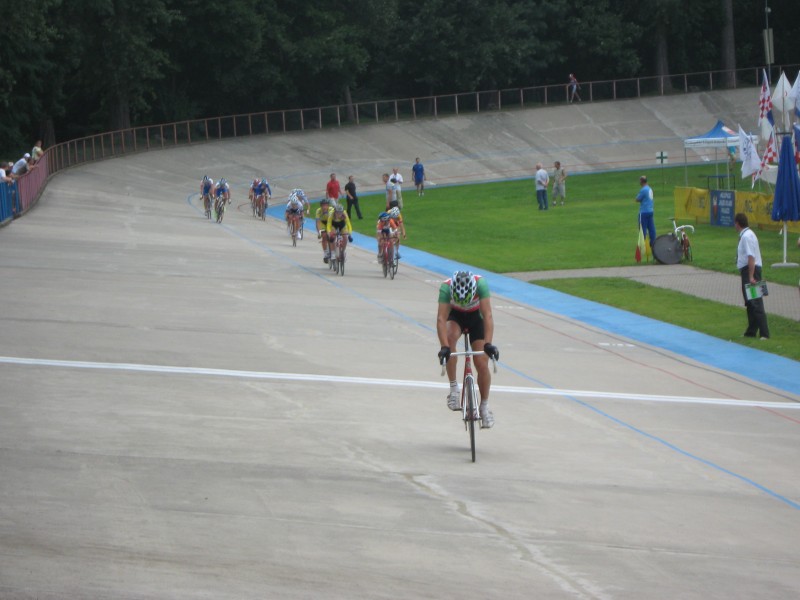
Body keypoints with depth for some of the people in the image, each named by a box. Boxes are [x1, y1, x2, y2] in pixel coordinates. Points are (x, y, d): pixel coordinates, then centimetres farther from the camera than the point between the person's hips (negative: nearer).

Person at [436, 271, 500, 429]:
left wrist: (488, 344, -49)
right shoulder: (446, 287, -34)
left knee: (482, 364, -8)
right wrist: (444, 347, -51)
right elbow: (441, 318, -39)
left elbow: (487, 315, -39)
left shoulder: (481, 284, -35)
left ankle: (484, 406, 14)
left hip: (476, 317, 0)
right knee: (451, 336, -34)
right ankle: (453, 388, -21)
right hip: (455, 316, 0)